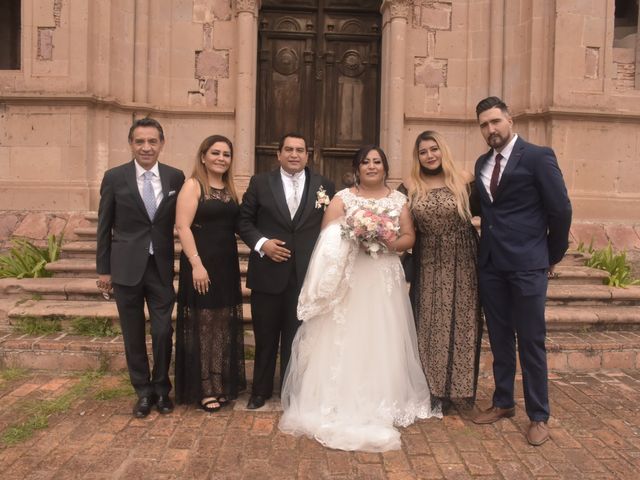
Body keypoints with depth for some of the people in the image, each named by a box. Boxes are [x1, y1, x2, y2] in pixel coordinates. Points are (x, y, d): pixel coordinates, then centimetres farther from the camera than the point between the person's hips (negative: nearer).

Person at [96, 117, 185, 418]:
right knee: (133, 335, 10)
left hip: (162, 267, 1)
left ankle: (161, 388, 27)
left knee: (163, 331, 3)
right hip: (126, 267, 0)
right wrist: (103, 269, 1)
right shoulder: (114, 177, -4)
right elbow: (104, 227, 1)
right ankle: (144, 391, 29)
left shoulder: (176, 177, -1)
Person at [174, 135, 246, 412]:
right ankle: (203, 389, 16)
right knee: (202, 325, 3)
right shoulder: (193, 185, -7)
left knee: (224, 325, 14)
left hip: (227, 265, 7)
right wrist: (196, 264, -21)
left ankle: (222, 384, 28)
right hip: (201, 264, -6)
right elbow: (182, 227, -15)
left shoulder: (230, 188, 12)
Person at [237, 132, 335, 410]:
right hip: (267, 273, 0)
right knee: (265, 337, 12)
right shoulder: (260, 183, 5)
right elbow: (244, 220, 4)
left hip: (306, 274, 0)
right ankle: (261, 390, 28)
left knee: (296, 337, 10)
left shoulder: (325, 186, 5)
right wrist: (261, 243, -12)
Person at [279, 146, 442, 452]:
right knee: (346, 340, -1)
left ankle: (382, 404, 19)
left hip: (385, 281, 3)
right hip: (349, 280, -2)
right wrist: (353, 240, -20)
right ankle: (344, 405, 10)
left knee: (383, 341, 6)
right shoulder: (342, 198, 2)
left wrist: (394, 243, -12)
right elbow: (326, 236, -5)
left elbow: (409, 237, 8)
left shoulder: (398, 200, 10)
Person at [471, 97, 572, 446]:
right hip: (491, 264, 6)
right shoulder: (482, 164, 12)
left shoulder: (538, 157, -6)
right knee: (499, 339, 14)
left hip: (526, 265, -5)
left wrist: (553, 255, 1)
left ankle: (538, 416, 16)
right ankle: (503, 403, 28)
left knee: (531, 341, 2)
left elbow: (561, 210, -6)